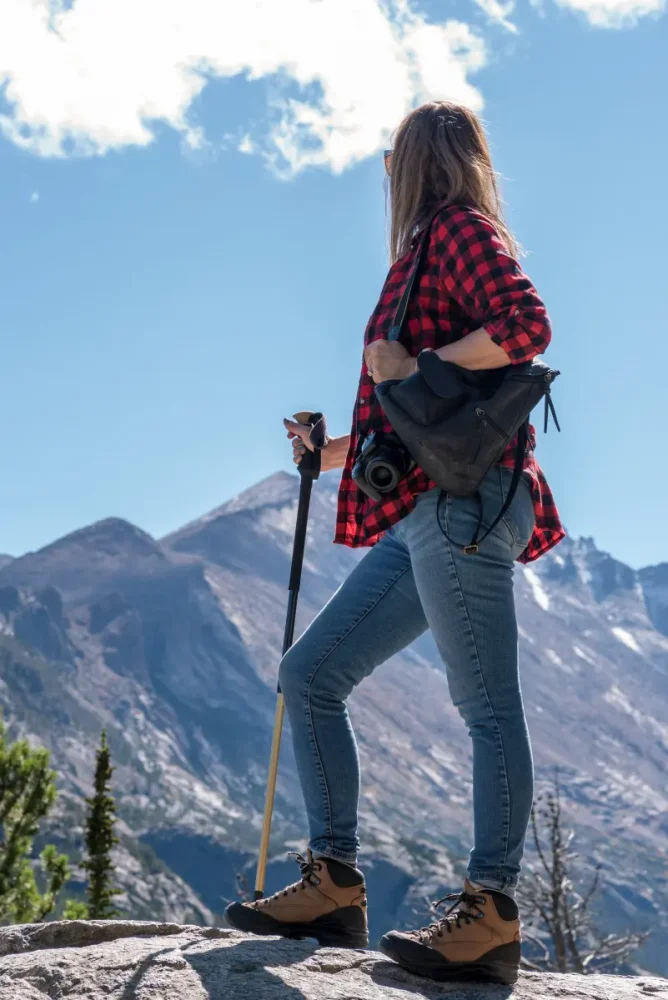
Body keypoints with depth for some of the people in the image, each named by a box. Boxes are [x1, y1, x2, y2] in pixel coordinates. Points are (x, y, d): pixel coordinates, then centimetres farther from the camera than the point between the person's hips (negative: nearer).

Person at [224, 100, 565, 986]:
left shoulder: (458, 228, 1)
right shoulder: (440, 251, 28)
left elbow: (527, 324, -17)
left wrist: (416, 369, -13)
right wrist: (342, 449, 31)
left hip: (461, 504, -10)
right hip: (426, 514, 10)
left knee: (485, 702, -11)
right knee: (311, 673, 7)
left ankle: (491, 916, -13)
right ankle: (334, 886, 5)